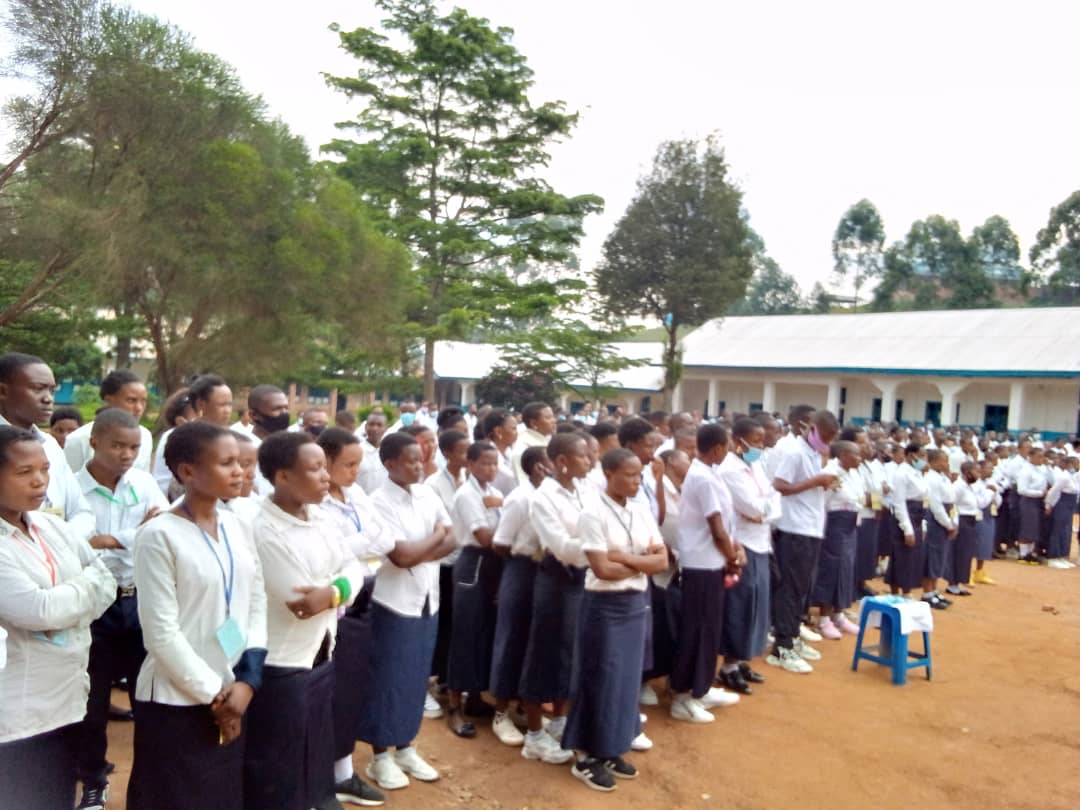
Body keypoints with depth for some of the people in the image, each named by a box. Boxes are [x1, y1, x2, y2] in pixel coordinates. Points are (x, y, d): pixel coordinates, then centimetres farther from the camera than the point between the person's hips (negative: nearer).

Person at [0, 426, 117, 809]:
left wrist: (63, 616, -11)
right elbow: (39, 610, -22)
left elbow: (107, 586, 4)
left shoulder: (53, 527, 5)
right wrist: (88, 581, -6)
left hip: (67, 699, 6)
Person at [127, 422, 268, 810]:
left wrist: (247, 679, -5)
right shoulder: (158, 535, -14)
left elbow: (258, 604, 5)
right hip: (176, 702, -5)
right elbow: (161, 633, -15)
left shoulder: (239, 527, 3)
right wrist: (211, 692, -11)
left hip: (233, 695, 6)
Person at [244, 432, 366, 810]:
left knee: (317, 756, 24)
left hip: (322, 655, 8)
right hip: (280, 665, -8)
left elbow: (353, 566, 1)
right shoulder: (263, 531, -22)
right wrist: (335, 593, -8)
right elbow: (298, 600, -24)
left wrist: (334, 592, -19)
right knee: (275, 776, 11)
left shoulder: (321, 518, 2)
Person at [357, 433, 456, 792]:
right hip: (395, 603, -6)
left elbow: (452, 541, 2)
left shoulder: (427, 494, 3)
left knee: (415, 678, 16)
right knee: (388, 680, 6)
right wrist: (436, 535, -9)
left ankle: (405, 748, 31)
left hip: (427, 600, 6)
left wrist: (421, 554, -16)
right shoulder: (379, 502, -17)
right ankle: (380, 756, 22)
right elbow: (401, 556, -23)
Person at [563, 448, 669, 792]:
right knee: (601, 678, 3)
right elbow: (603, 570, -21)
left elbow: (663, 561, -1)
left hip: (637, 603, 7)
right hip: (604, 606, -6)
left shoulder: (642, 511, 4)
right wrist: (643, 561, -10)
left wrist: (625, 556, -15)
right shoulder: (594, 515, -15)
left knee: (628, 677, 14)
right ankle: (587, 756, 19)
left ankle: (611, 749, 29)